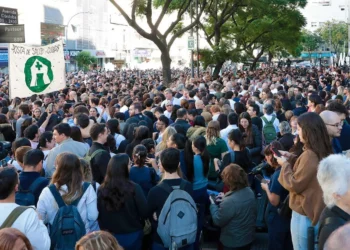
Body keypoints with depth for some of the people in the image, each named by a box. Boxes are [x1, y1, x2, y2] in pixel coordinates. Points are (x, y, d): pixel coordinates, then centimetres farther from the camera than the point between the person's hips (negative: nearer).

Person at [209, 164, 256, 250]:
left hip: (233, 243, -7)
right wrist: (225, 198, 13)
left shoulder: (230, 202, -34)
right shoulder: (249, 192, -9)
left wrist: (213, 204, -6)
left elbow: (217, 221, -20)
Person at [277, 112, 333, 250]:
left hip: (305, 214, -9)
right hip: (317, 211, 9)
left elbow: (294, 185, -20)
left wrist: (285, 164, -8)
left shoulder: (310, 155, -27)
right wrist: (291, 158, 11)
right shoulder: (323, 151, 2)